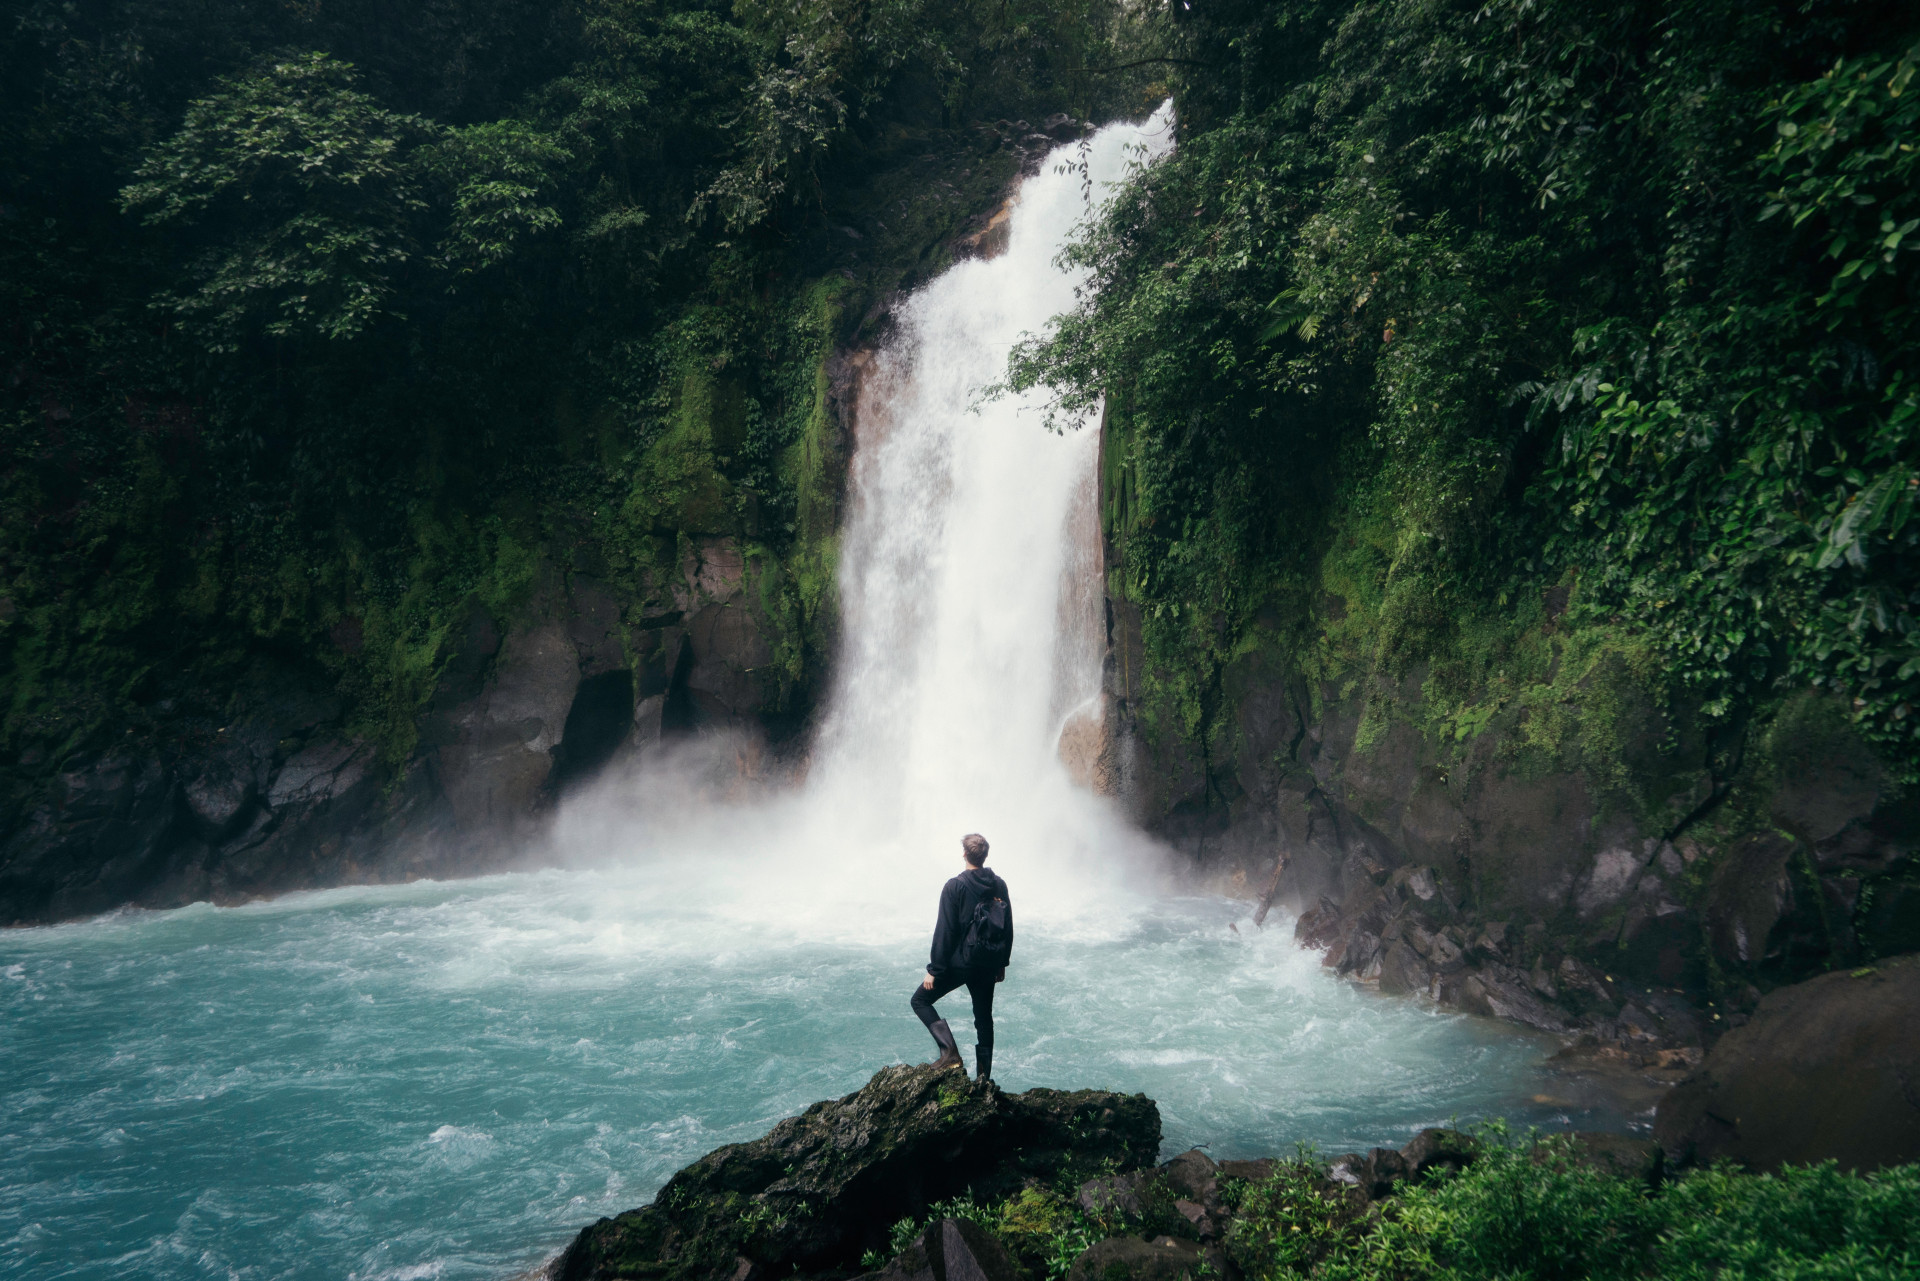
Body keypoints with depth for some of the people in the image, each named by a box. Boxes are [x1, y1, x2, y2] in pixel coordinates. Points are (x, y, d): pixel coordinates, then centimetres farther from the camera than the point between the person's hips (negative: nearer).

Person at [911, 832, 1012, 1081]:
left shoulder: (955, 887, -14)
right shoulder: (999, 886, 2)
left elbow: (945, 932, -15)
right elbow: (1008, 929, 9)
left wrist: (934, 970, -10)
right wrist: (1002, 963, 19)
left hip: (960, 961, -5)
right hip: (989, 964, 5)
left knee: (921, 1000, 9)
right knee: (984, 1017, 17)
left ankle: (950, 1052, -7)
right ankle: (984, 1077, 19)